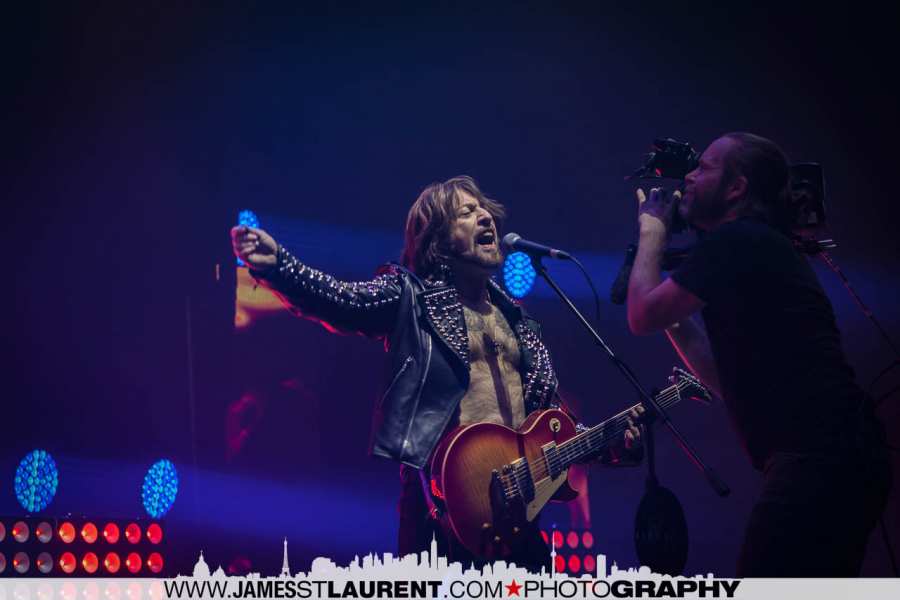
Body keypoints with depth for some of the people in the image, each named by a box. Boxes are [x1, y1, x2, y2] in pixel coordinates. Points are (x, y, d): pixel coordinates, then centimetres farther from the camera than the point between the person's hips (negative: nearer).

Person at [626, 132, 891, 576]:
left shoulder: (735, 240, -5)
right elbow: (727, 380, 26)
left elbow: (643, 316, -3)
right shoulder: (761, 248, 25)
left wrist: (652, 231, 10)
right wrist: (673, 316, 24)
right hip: (841, 458, 10)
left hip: (818, 460, -10)